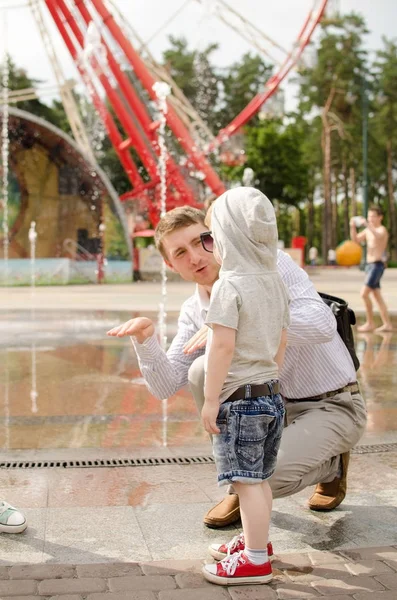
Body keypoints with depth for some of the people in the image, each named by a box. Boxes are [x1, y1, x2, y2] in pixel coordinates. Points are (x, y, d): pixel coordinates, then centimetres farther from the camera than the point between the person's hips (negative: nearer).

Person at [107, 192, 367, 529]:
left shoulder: (271, 265, -15)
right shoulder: (194, 313, 1)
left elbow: (322, 324, -31)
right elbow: (166, 387, -1)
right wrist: (145, 340, -21)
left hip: (333, 407, -5)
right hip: (278, 406, 6)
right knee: (203, 371, -18)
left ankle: (330, 466, 8)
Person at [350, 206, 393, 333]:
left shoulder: (382, 229, -10)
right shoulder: (368, 230, 14)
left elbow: (379, 236, -33)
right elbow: (356, 240, 7)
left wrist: (368, 226, -47)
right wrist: (353, 227, -9)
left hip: (377, 265, -9)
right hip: (369, 265, 9)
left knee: (364, 293, -15)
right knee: (377, 296, 9)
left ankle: (370, 323, -6)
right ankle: (387, 324, 13)